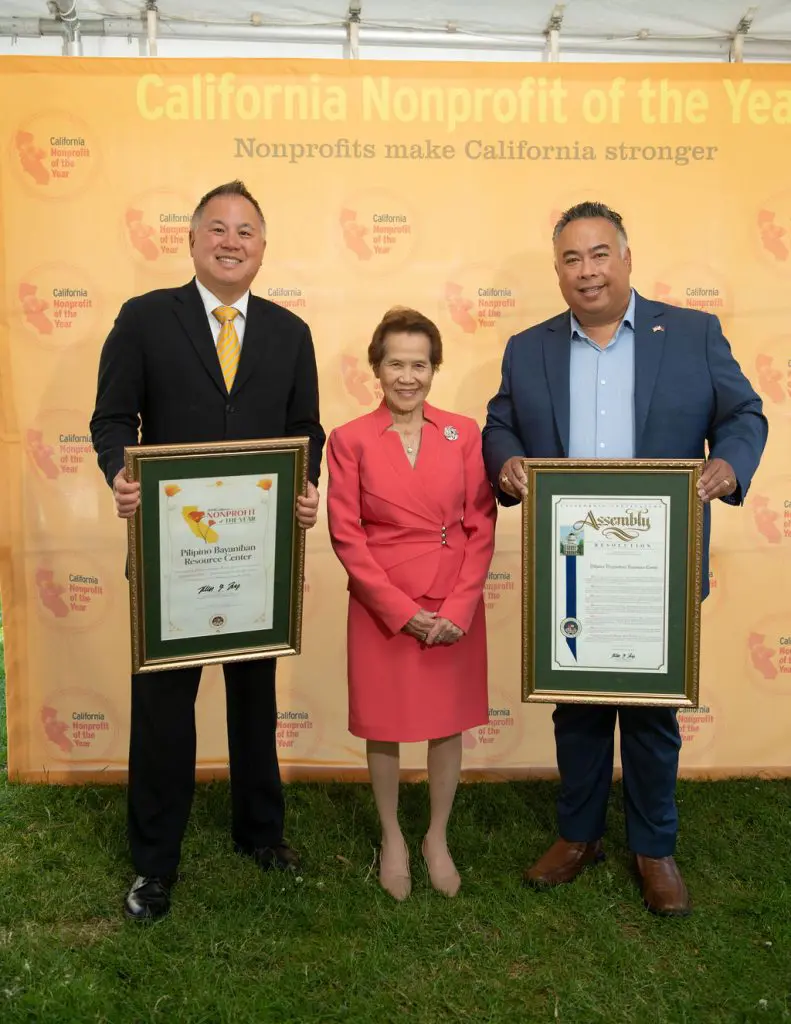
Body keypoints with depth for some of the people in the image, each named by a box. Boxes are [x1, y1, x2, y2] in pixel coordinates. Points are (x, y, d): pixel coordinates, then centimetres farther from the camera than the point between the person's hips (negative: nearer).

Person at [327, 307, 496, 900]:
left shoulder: (464, 434, 0)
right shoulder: (350, 440, -4)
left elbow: (482, 525, -1)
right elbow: (346, 535, -7)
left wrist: (458, 608, -11)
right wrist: (402, 610, -13)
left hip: (455, 610, 2)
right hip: (381, 609, -1)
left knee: (448, 725, 13)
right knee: (384, 728, 11)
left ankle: (438, 839, 34)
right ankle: (392, 839, 33)